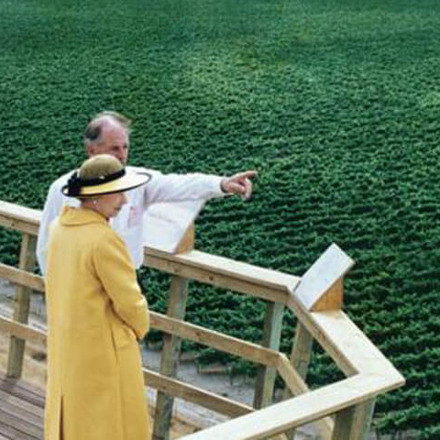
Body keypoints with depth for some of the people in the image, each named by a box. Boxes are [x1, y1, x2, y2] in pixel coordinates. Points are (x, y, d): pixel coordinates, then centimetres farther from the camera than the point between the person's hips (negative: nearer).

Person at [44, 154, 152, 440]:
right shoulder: (104, 239, -26)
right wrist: (140, 328, 1)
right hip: (103, 345, -8)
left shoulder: (58, 228, -2)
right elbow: (129, 299, -19)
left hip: (63, 341, 8)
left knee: (69, 415, 22)